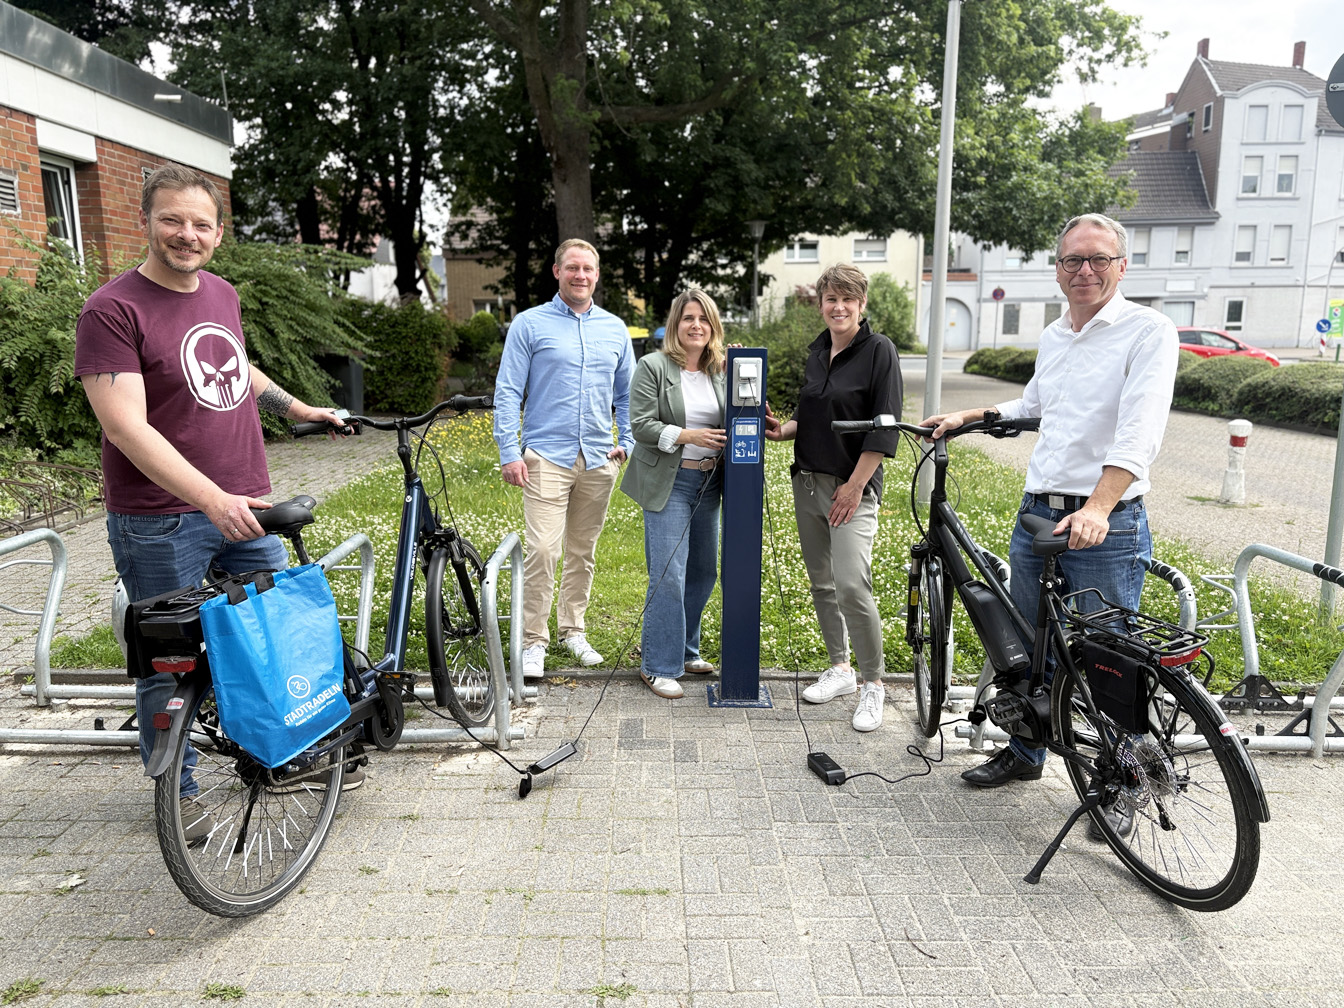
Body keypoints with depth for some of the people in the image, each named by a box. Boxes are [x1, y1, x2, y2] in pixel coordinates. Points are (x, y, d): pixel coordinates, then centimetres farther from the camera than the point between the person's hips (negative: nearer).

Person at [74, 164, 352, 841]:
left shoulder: (223, 295, 9)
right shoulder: (114, 309, -12)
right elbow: (126, 426, -21)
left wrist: (297, 408, 38)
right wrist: (211, 498, -31)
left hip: (244, 510, 7)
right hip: (160, 524, -6)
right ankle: (178, 791, 27)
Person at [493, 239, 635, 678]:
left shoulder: (615, 329, 13)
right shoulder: (529, 324, 2)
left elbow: (627, 393, 19)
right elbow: (507, 391, -2)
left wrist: (628, 443, 7)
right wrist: (509, 452, -9)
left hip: (599, 459, 4)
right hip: (547, 456, -4)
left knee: (583, 551, 12)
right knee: (542, 550, -11)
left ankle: (572, 629, 26)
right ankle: (534, 641, 1)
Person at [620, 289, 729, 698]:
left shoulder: (722, 369, 9)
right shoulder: (653, 367, -5)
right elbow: (642, 425, -12)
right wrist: (688, 436, -21)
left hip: (708, 483, 6)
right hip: (668, 483, -6)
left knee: (703, 571, 14)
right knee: (668, 575, -8)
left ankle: (684, 647, 32)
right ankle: (659, 664, 4)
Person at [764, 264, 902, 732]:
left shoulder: (879, 350, -7)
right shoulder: (817, 351, 12)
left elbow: (885, 426, -12)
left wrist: (855, 485, -16)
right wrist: (782, 429, 2)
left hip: (852, 486, -7)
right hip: (807, 479, 7)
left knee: (852, 584, -14)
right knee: (821, 582, 12)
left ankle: (873, 684, 2)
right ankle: (840, 668, 27)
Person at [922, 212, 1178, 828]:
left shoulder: (1149, 331, -8)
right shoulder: (1053, 337, 14)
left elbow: (1140, 432, -22)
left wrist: (1098, 508, -35)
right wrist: (966, 417, 21)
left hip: (1107, 526, -7)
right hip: (1036, 516, 7)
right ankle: (1024, 753, 36)